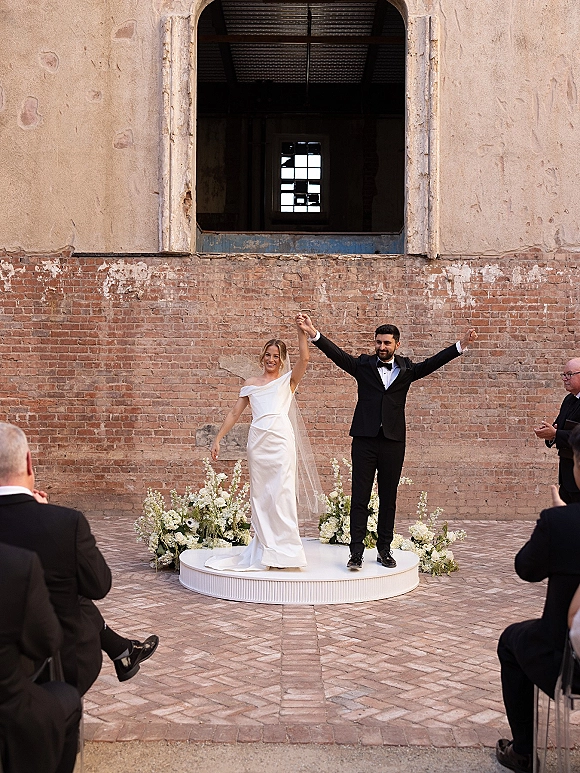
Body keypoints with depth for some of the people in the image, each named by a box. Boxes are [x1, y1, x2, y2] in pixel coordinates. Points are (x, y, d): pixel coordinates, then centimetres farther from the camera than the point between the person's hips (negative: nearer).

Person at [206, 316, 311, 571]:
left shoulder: (288, 381, 9)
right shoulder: (251, 384, 17)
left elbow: (303, 359, -9)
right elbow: (235, 413, 17)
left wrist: (301, 331, -18)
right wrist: (217, 439, 11)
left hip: (280, 440, -3)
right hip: (257, 441, 3)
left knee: (281, 493, -5)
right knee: (259, 495, 4)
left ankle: (282, 551, 0)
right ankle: (263, 550, 11)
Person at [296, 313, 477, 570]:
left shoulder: (406, 368, 10)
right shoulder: (363, 364, 6)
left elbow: (432, 363, 1)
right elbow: (338, 355, -5)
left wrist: (461, 345, -11)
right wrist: (314, 335, -20)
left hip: (393, 442, 1)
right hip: (365, 440, -1)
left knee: (388, 499, 8)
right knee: (359, 498, -1)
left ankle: (384, 550, 18)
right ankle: (356, 551, 3)